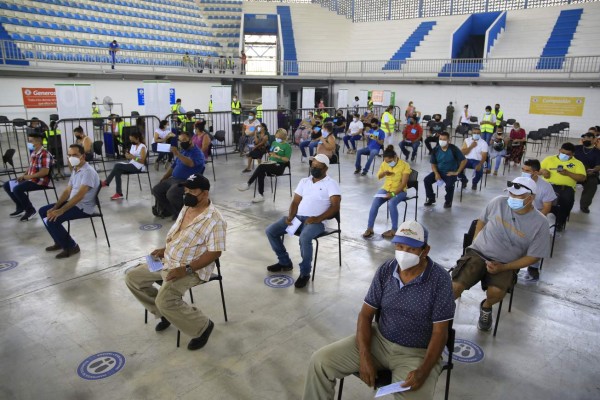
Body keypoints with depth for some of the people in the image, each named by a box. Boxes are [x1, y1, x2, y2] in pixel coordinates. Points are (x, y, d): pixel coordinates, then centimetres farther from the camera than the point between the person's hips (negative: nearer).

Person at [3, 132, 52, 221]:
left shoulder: (45, 154, -17)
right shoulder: (33, 153, 12)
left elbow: (45, 171, -24)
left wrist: (29, 176, -18)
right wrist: (24, 175, 6)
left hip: (40, 181, -10)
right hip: (31, 179, 10)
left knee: (17, 189, -28)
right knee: (7, 185, 9)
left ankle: (30, 210, -10)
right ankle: (21, 208, 13)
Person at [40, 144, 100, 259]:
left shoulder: (88, 171, -21)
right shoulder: (75, 170, 11)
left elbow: (80, 195, -29)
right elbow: (67, 191, 12)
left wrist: (61, 211, -30)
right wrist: (55, 207, 0)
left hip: (83, 207, -10)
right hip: (73, 203, 10)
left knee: (52, 220, -22)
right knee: (43, 211, 12)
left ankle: (71, 246, -3)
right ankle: (60, 241, 20)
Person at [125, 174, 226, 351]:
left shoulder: (215, 220, -21)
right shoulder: (187, 208, 6)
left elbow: (214, 253, -22)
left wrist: (186, 269, -27)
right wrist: (164, 249, 4)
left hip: (192, 269, -9)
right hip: (168, 261, 9)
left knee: (165, 300, -28)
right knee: (132, 277, 8)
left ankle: (203, 326, -4)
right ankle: (164, 313, 20)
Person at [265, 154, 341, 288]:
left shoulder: (331, 184, 0)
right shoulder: (304, 181, 18)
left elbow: (335, 206, -12)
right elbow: (295, 202, 15)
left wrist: (318, 219, -23)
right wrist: (290, 216, -6)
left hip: (316, 221, -6)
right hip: (298, 217, 6)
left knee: (304, 238, -38)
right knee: (270, 231, -7)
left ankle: (305, 273, -16)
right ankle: (285, 262, 11)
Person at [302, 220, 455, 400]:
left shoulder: (439, 279, -16)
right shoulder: (385, 270, -6)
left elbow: (439, 333, -13)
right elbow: (365, 314, -2)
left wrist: (423, 371, -26)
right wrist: (365, 356, -15)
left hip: (417, 353, -3)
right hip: (379, 340, 3)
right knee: (320, 360, -9)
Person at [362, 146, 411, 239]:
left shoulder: (405, 165, -14)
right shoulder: (384, 164, 1)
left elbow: (403, 184, -18)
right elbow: (378, 177, 16)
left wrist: (393, 193, -28)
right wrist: (384, 173, -8)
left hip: (399, 191, -4)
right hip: (386, 188, 4)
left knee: (392, 203, -35)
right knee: (374, 203, -23)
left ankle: (394, 230, -23)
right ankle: (369, 228, -17)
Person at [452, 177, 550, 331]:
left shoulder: (540, 223, -9)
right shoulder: (498, 202, -6)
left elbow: (533, 256, -5)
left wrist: (503, 267, -14)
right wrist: (475, 245, 3)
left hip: (506, 263, 0)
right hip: (478, 253, 1)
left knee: (496, 292, -31)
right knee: (455, 286, -24)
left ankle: (486, 307, 6)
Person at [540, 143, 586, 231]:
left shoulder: (577, 163, 18)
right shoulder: (549, 159, 21)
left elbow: (582, 178, 6)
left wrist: (568, 173, -8)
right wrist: (542, 171, -5)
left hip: (566, 187, 0)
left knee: (567, 200, -34)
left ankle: (560, 221, -9)